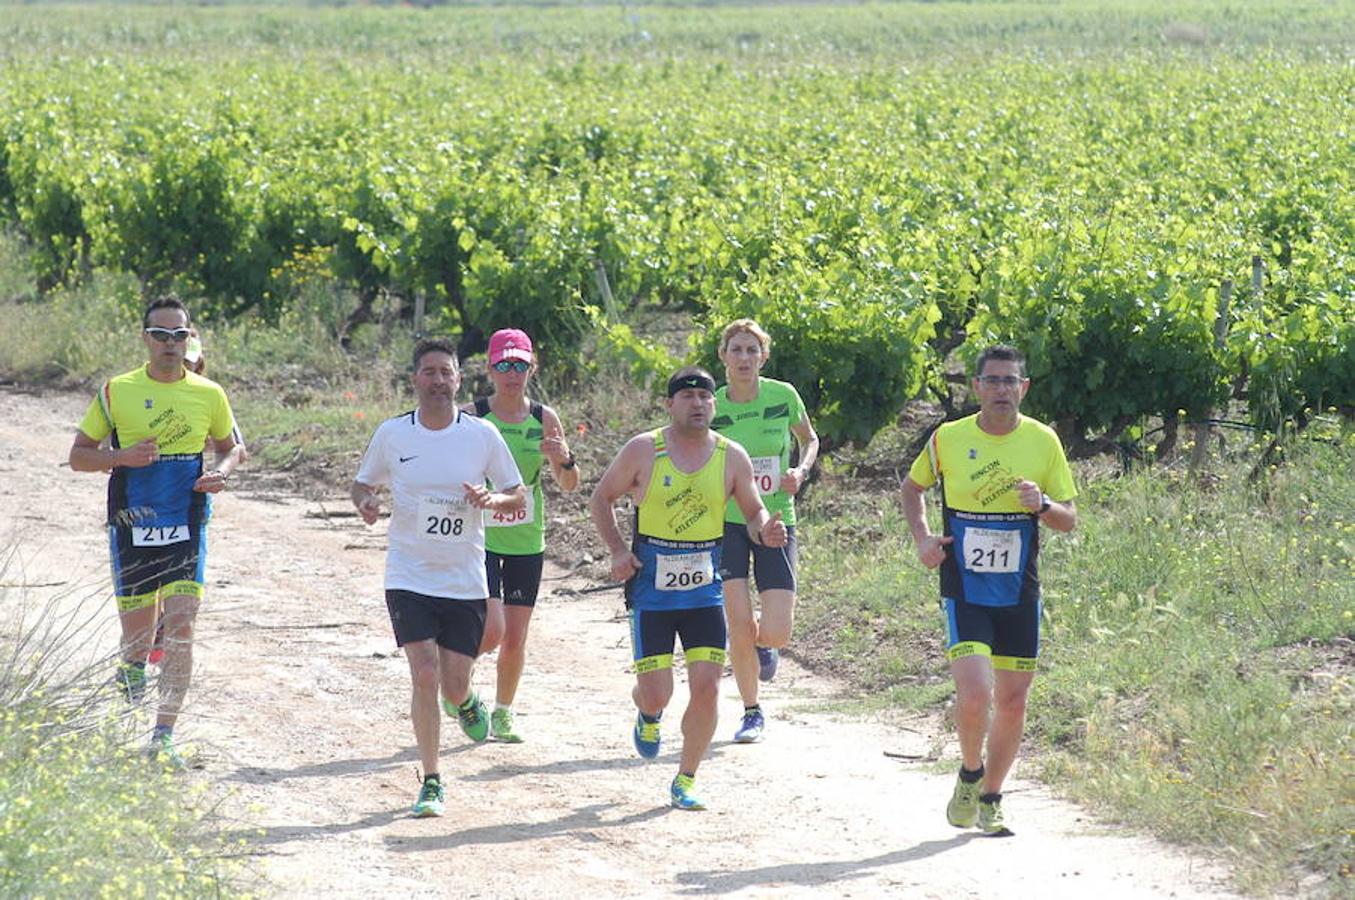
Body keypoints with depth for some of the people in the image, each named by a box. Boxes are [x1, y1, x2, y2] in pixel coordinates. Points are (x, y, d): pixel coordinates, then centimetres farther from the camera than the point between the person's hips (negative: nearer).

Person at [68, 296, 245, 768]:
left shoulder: (209, 395, 4)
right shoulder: (116, 392, 0)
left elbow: (230, 447, 19)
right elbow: (79, 455, 5)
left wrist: (221, 472, -4)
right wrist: (123, 456, -14)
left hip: (186, 531, 0)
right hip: (132, 529, 0)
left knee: (180, 630, -14)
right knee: (136, 638, 5)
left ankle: (164, 737, -11)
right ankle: (130, 674, 41)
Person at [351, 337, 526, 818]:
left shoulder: (482, 435, -1)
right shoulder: (392, 434, -1)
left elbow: (518, 496, 6)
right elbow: (364, 483, 12)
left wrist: (491, 499, -16)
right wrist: (365, 502, -11)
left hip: (465, 581, 1)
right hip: (409, 576, -1)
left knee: (454, 683, 3)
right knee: (425, 674, -14)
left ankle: (464, 702, 43)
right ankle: (431, 783, -2)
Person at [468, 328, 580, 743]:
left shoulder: (544, 419, 1)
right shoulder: (472, 417, -8)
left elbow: (569, 485, 3)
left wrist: (565, 459, -17)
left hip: (526, 542, 3)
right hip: (480, 538, -3)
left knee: (515, 639, 6)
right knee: (491, 631, -15)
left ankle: (503, 713, 26)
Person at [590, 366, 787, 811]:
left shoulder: (732, 457, 0)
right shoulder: (643, 450, -6)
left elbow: (753, 511, 12)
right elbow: (601, 498, 5)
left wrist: (765, 530, -12)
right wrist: (617, 550, -8)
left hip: (704, 589, 2)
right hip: (651, 588, -2)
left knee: (707, 686, -8)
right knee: (656, 693, -5)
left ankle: (685, 781, 9)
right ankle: (648, 715, 35)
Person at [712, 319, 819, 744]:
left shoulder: (783, 396, -3)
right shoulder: (710, 407, -5)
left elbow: (810, 440, 15)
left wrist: (800, 471, -4)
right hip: (727, 522, -1)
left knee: (776, 632, -10)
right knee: (739, 624, -10)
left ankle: (764, 644, 30)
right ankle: (752, 713, 13)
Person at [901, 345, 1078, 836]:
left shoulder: (1043, 441, 0)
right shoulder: (947, 438, -3)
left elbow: (1070, 519, 5)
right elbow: (912, 487, 15)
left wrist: (1041, 505, -17)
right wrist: (922, 538, -1)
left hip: (1020, 594, 2)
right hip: (964, 590, -2)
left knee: (1012, 703, 7)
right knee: (974, 696, -18)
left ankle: (990, 800, 26)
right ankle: (970, 773, 12)